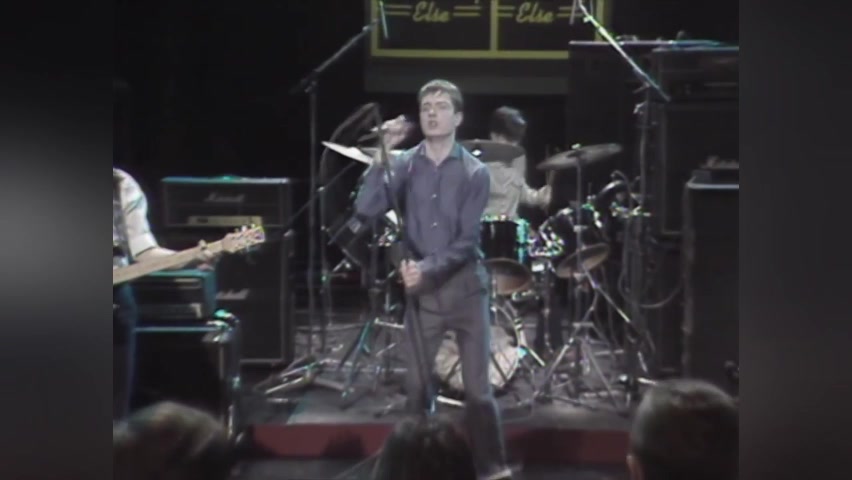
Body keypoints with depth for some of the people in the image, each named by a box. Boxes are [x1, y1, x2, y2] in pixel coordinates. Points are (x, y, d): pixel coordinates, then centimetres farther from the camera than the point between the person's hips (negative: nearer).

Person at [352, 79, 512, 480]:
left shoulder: (474, 173, -3)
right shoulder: (404, 165, 2)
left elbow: (466, 242, -9)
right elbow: (365, 213, -12)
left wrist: (427, 267, -23)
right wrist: (381, 155, -18)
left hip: (465, 289, -2)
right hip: (421, 293, 2)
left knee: (478, 390, -2)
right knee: (416, 387, 4)